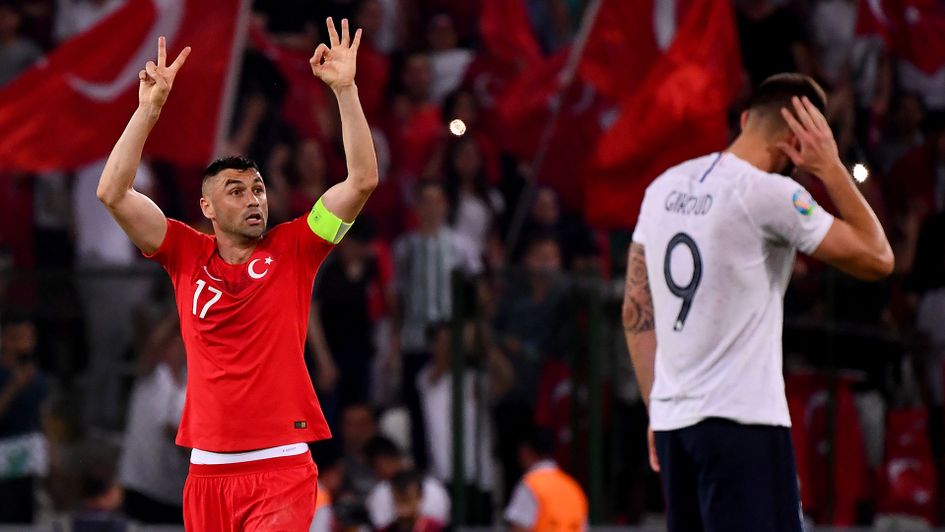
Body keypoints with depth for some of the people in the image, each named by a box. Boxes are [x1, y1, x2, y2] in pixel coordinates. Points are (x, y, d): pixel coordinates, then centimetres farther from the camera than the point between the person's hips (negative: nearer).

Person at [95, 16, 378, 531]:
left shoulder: (292, 249, 4)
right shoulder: (186, 255, 8)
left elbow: (362, 180, -3)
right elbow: (113, 193, 0)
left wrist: (345, 89, -9)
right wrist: (149, 107, -6)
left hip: (282, 465, -3)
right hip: (208, 468, 3)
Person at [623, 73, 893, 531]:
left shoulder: (665, 187, 11)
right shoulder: (769, 194, -11)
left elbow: (636, 312, 14)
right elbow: (877, 259, -5)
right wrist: (831, 170, 0)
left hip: (674, 421, 8)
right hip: (743, 423, -8)